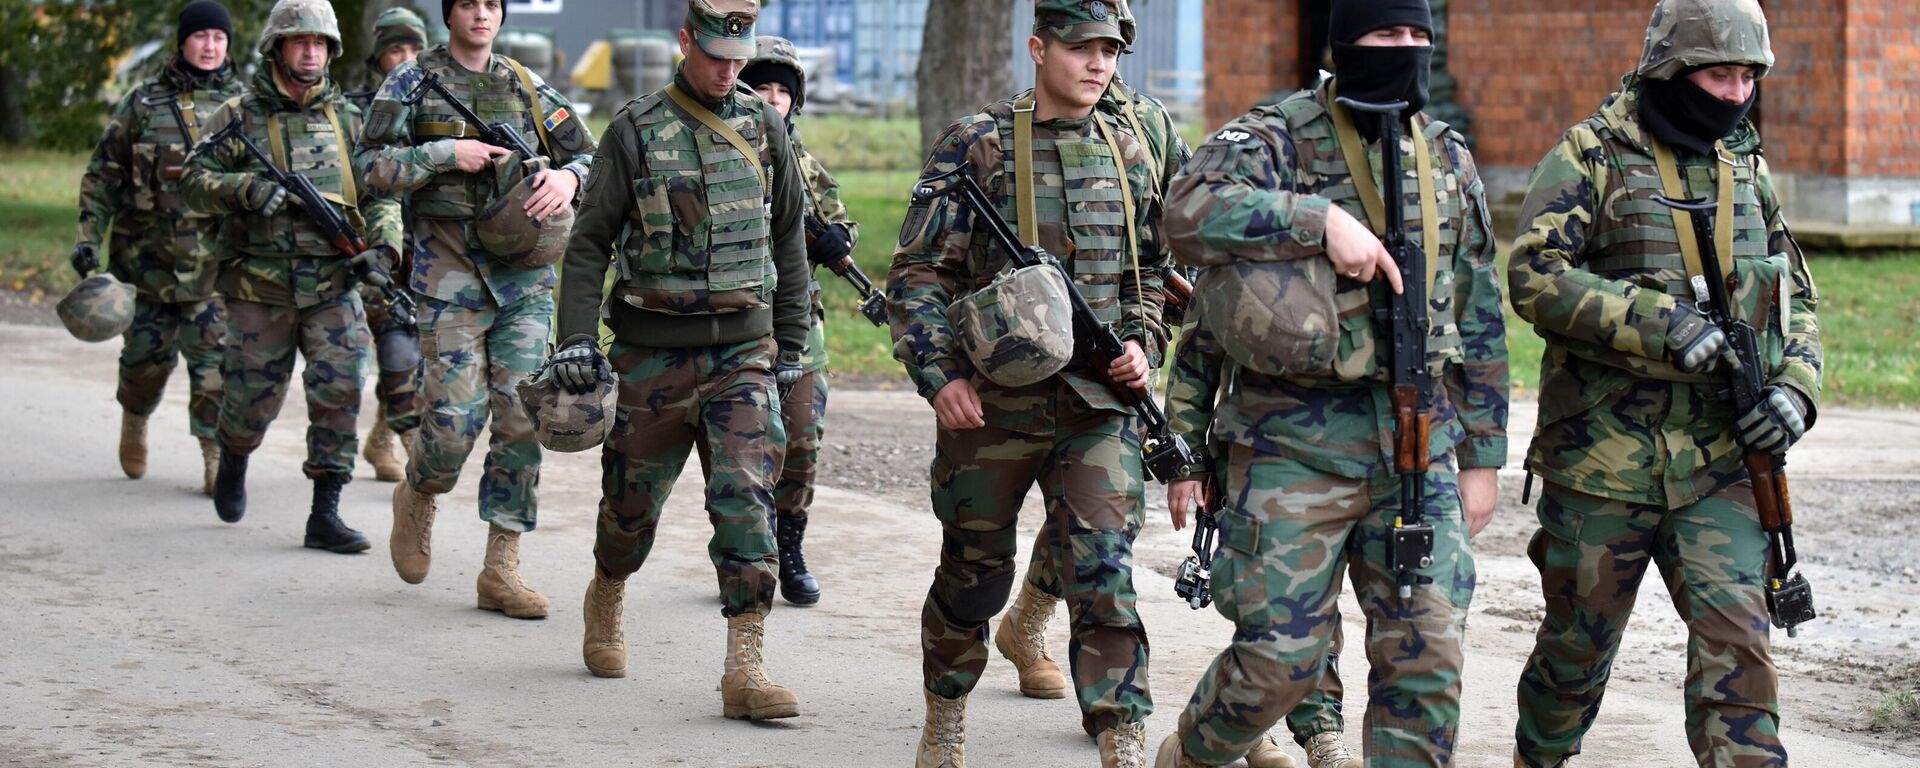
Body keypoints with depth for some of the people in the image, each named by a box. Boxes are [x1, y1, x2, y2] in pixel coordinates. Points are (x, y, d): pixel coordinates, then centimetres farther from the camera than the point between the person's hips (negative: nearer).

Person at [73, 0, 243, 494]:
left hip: (216, 261, -1)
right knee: (146, 356, 11)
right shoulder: (143, 104, 3)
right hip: (150, 256, 1)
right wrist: (89, 236, -1)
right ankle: (134, 420, 39)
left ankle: (217, 457, -4)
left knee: (216, 361, -9)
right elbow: (102, 174, 6)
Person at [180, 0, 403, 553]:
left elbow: (379, 194, 11)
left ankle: (325, 515, -5)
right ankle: (233, 461, 40)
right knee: (254, 398, 6)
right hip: (260, 288, -2)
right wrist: (245, 188, -23)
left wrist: (383, 247, -6)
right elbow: (194, 183, -6)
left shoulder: (346, 119, 9)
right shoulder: (238, 118, 0)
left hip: (333, 285, 2)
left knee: (339, 392, -11)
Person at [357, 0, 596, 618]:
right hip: (451, 272, -3)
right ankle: (418, 498, 26)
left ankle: (501, 571, 3)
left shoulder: (527, 87, 11)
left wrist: (566, 177, -8)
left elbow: (589, 156, 14)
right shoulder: (414, 82, 2)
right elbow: (372, 164, -4)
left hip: (526, 273, 3)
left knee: (522, 417, -3)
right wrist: (448, 154, -14)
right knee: (455, 418, -8)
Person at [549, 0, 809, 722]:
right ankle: (606, 597, 43)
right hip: (654, 354, -1)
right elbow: (589, 242, -1)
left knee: (746, 499, -12)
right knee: (633, 500, 11)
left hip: (743, 349, 1)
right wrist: (576, 337, -10)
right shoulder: (635, 131, -3)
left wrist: (791, 341, 13)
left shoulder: (765, 127, 5)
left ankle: (746, 669, -15)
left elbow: (790, 239, 14)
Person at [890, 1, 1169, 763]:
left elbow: (1147, 272, 20)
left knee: (1104, 570, -10)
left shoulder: (1127, 152, 8)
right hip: (992, 400, -2)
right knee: (975, 571, 12)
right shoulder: (976, 146, -4)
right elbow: (920, 273, -5)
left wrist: (1141, 341, 2)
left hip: (1099, 401, 2)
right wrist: (938, 376, -15)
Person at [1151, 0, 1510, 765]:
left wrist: (1482, 456, 14)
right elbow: (1189, 214, -25)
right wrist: (1321, 220, -28)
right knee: (1279, 658, -3)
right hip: (1293, 444, -4)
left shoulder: (1449, 162, 12)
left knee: (1428, 655, -1)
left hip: (1417, 441, 5)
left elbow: (1479, 320, 16)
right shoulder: (1275, 139, -5)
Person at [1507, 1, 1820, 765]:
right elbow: (1536, 276, -19)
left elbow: (1795, 295, 18)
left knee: (1736, 640, -12)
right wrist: (1662, 325, -26)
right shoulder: (1591, 157, -7)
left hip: (1718, 464, 3)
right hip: (1603, 459, -3)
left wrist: (1795, 387, -1)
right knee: (1578, 643, 11)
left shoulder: (1747, 167, 11)